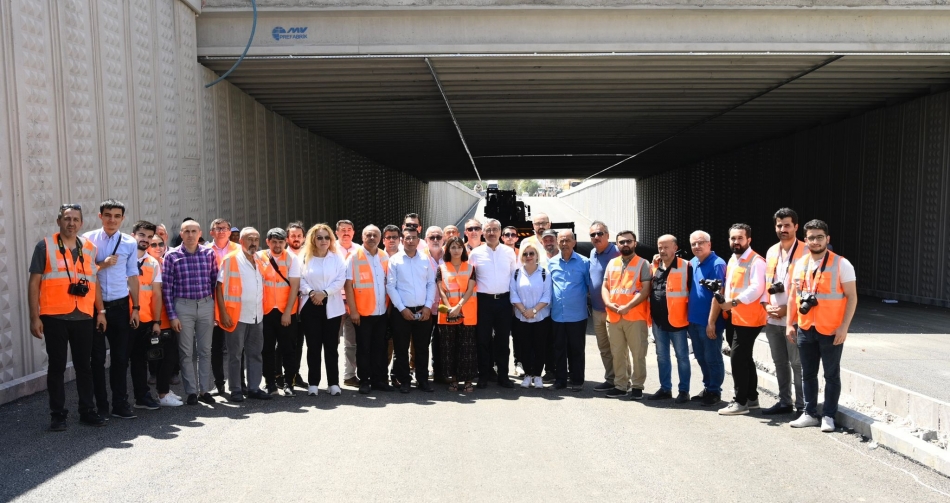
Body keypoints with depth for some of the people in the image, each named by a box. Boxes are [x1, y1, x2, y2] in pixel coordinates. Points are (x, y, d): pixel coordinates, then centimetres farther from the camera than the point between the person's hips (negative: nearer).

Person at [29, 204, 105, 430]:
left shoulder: (90, 249, 11)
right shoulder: (45, 246, 0)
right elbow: (34, 283, -2)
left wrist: (100, 311, 9)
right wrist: (35, 317, -7)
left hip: (84, 317, 3)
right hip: (55, 317, -3)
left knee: (85, 365, 9)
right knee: (57, 366, 5)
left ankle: (88, 411, 18)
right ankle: (57, 415, 14)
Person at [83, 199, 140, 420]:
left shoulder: (130, 243, 3)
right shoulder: (88, 239, -1)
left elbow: (132, 277, 6)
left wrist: (135, 308, 4)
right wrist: (102, 264, -14)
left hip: (120, 306, 1)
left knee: (121, 357, 7)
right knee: (98, 357, 7)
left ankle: (120, 405, 18)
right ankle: (100, 406, 18)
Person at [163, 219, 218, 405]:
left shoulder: (209, 253, 3)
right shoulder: (172, 256, -2)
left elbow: (215, 280, 8)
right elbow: (166, 288, -3)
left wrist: (215, 305, 5)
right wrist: (172, 315, -6)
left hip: (206, 304, 2)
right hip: (183, 306, -2)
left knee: (205, 350, 7)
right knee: (186, 352, 4)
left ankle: (205, 390, 15)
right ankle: (191, 391, 12)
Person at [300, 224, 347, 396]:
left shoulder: (337, 258, 6)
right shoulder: (305, 258, 8)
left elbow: (340, 280, -4)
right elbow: (300, 279, 0)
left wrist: (324, 292, -15)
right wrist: (311, 292, -16)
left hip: (331, 306, 0)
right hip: (310, 305, 0)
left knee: (331, 346, 2)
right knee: (313, 345, 3)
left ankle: (333, 383, 7)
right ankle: (313, 383, 10)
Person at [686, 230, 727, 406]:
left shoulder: (717, 264, -14)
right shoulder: (692, 262, 9)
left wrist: (712, 322, -19)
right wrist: (688, 316, 8)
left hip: (708, 321, -8)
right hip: (693, 320, 8)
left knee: (712, 358, 4)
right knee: (701, 357, 17)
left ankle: (715, 392, 16)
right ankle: (707, 388, 29)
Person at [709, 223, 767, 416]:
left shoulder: (756, 261, -13)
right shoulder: (732, 260, 16)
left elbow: (756, 289, -24)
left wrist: (734, 302, -28)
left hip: (750, 319, -9)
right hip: (736, 318, 9)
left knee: (737, 357, -9)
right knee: (745, 357, 15)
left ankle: (741, 402, -1)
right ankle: (752, 397, 26)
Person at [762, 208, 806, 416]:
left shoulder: (805, 252, -8)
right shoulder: (771, 252, 13)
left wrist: (787, 309, -14)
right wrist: (767, 305, 3)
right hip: (772, 317, 7)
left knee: (797, 363, -3)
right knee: (780, 362, 14)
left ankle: (802, 405, 7)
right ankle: (784, 401, 25)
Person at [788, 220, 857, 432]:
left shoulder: (841, 264, -8)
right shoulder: (800, 264, 7)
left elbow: (852, 297, -9)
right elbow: (794, 296, 13)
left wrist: (844, 327, -15)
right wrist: (790, 323, 9)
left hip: (831, 330, -5)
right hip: (805, 329, 5)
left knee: (831, 374, 6)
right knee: (808, 373, 13)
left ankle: (828, 416, 16)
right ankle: (810, 414, 24)